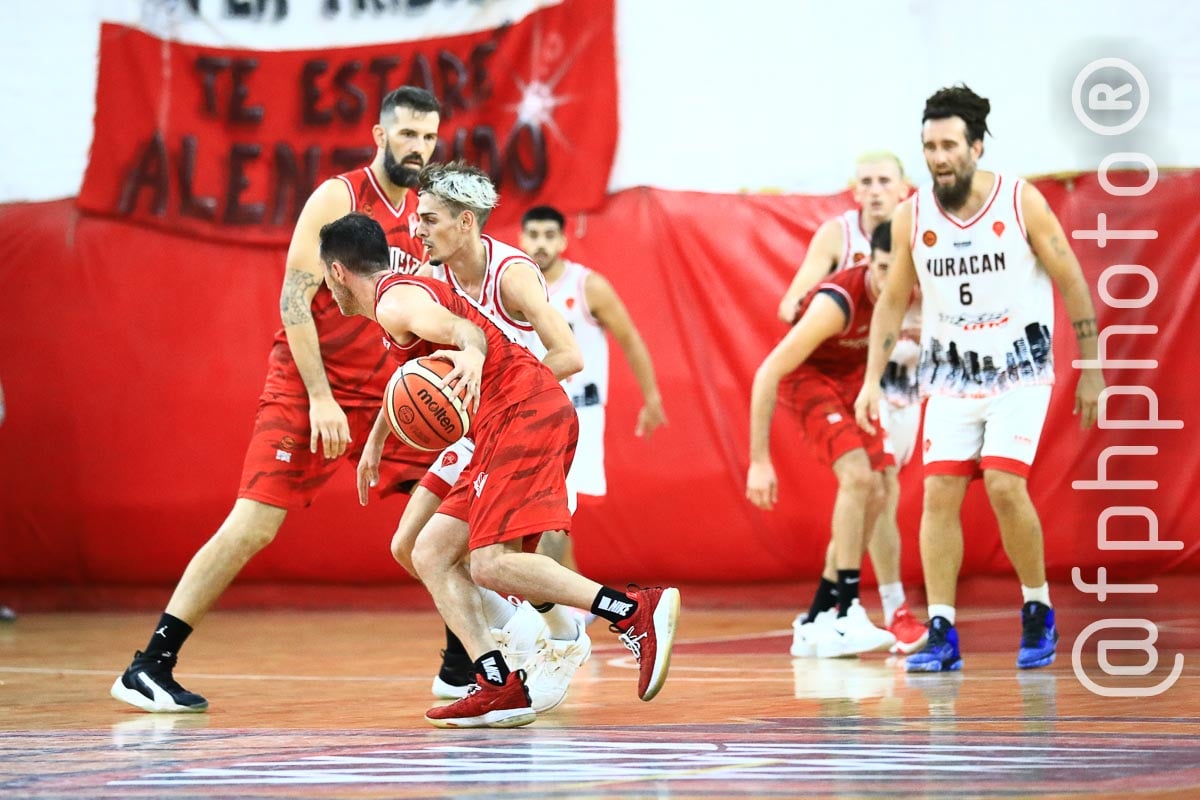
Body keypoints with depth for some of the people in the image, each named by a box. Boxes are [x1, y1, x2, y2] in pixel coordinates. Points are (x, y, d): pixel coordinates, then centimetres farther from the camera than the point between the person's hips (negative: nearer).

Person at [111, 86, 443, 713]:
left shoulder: (425, 215, 9)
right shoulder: (337, 198, -11)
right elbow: (294, 301, -15)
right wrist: (321, 397, -20)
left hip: (386, 393, 7)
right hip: (306, 385, -7)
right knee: (252, 526, -14)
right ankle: (150, 667, -11)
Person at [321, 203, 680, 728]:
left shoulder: (394, 299, -4)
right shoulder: (409, 292, 27)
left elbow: (465, 329, -25)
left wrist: (473, 357, -48)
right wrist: (375, 440, 59)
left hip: (523, 414, -10)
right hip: (517, 426, 10)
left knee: (490, 563, -19)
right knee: (432, 555, 8)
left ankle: (638, 612, -23)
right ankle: (499, 687, -3)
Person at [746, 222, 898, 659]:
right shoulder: (837, 302, -36)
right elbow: (767, 374, -33)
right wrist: (759, 460, -33)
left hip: (853, 377, 7)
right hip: (808, 375, -7)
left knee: (872, 496, 4)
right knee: (857, 476, -25)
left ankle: (818, 622, 13)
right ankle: (848, 616, -27)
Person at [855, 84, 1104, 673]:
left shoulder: (1021, 203, -12)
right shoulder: (911, 217, -4)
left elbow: (1072, 284, -4)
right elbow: (893, 301, 7)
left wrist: (1091, 371, -3)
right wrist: (872, 380, -1)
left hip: (1019, 370, -3)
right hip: (951, 375, 3)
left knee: (1004, 486, -17)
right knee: (939, 495, -7)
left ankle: (1038, 612, 3)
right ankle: (942, 635, -2)